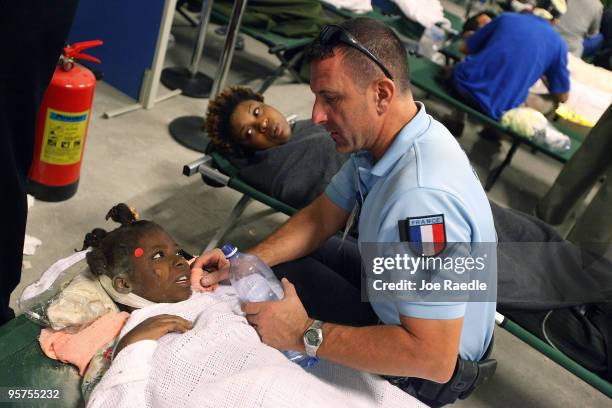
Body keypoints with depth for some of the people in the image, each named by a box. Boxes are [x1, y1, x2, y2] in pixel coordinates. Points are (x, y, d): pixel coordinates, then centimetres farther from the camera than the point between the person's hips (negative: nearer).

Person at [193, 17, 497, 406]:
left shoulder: (423, 197, -39)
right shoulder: (376, 140, -11)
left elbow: (433, 359, -38)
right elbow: (321, 218, 2)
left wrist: (305, 334, -31)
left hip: (431, 369, -7)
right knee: (285, 268, 9)